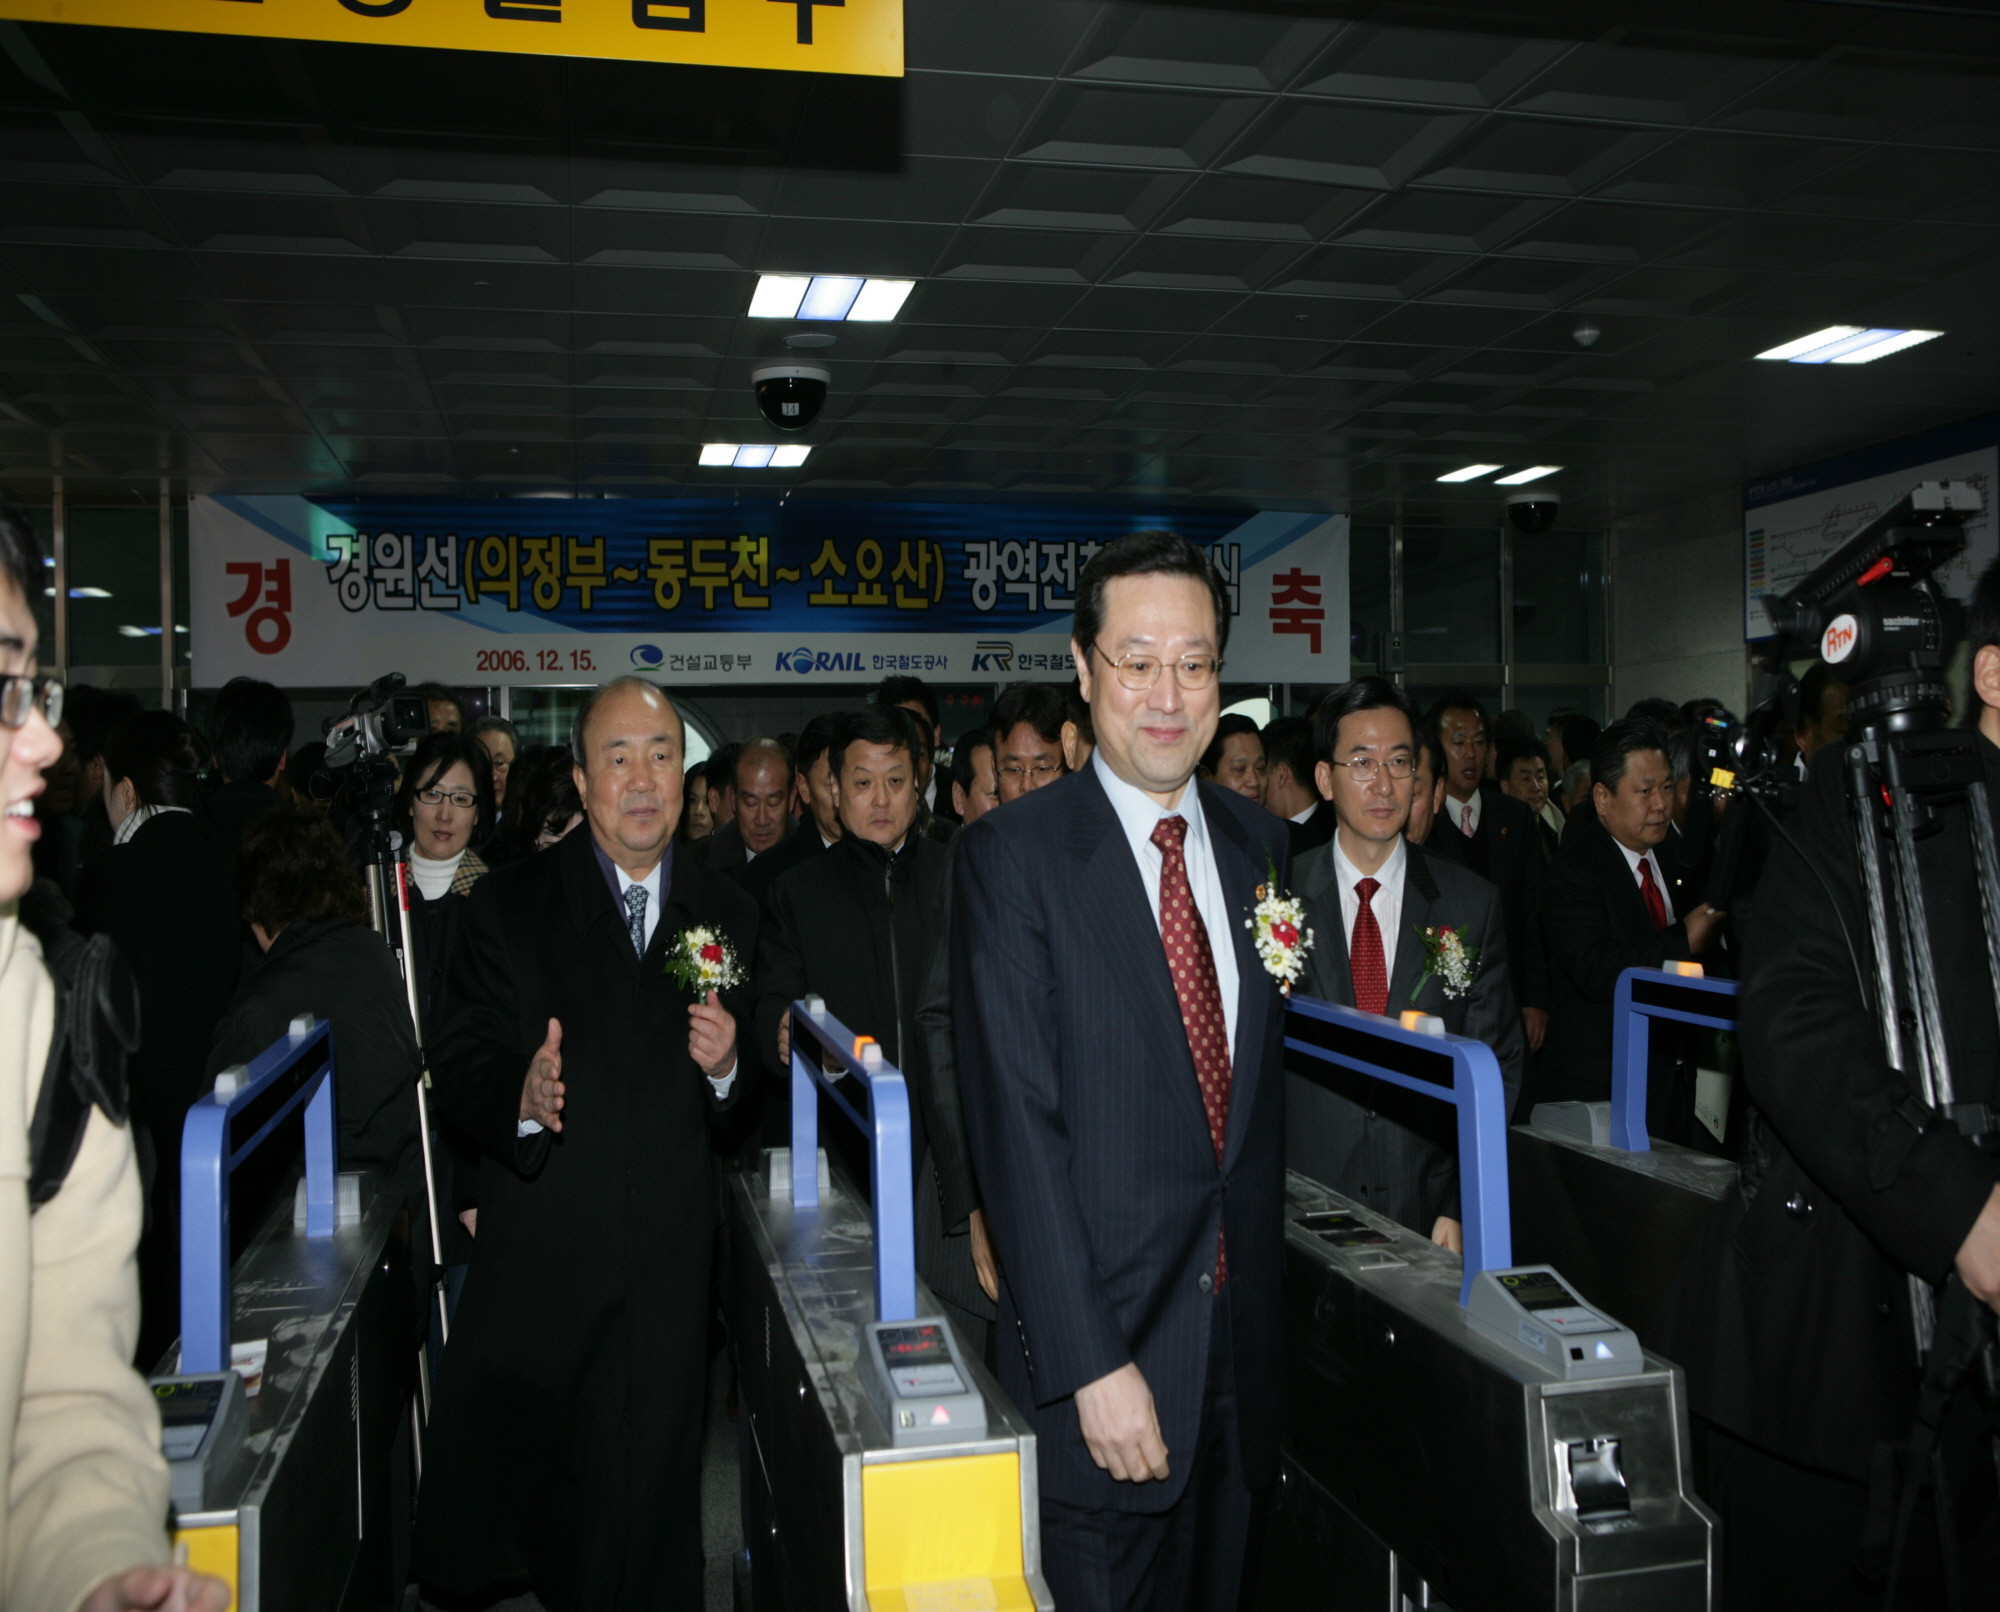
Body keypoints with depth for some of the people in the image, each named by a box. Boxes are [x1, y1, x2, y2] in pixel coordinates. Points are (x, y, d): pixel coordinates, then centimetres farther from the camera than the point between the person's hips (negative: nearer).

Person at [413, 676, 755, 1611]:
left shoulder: (728, 916, 7)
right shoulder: (509, 904, 0)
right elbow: (456, 1070, -6)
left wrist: (726, 1067, -10)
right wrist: (520, 1098, -26)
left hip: (668, 1272, 2)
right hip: (535, 1263, -1)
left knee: (645, 1525, 9)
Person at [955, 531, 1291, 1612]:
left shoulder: (1258, 843, 6)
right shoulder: (1011, 856, -11)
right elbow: (1017, 1127, -15)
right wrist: (1090, 1364, -18)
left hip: (1244, 1333, 5)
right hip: (1102, 1342, -5)